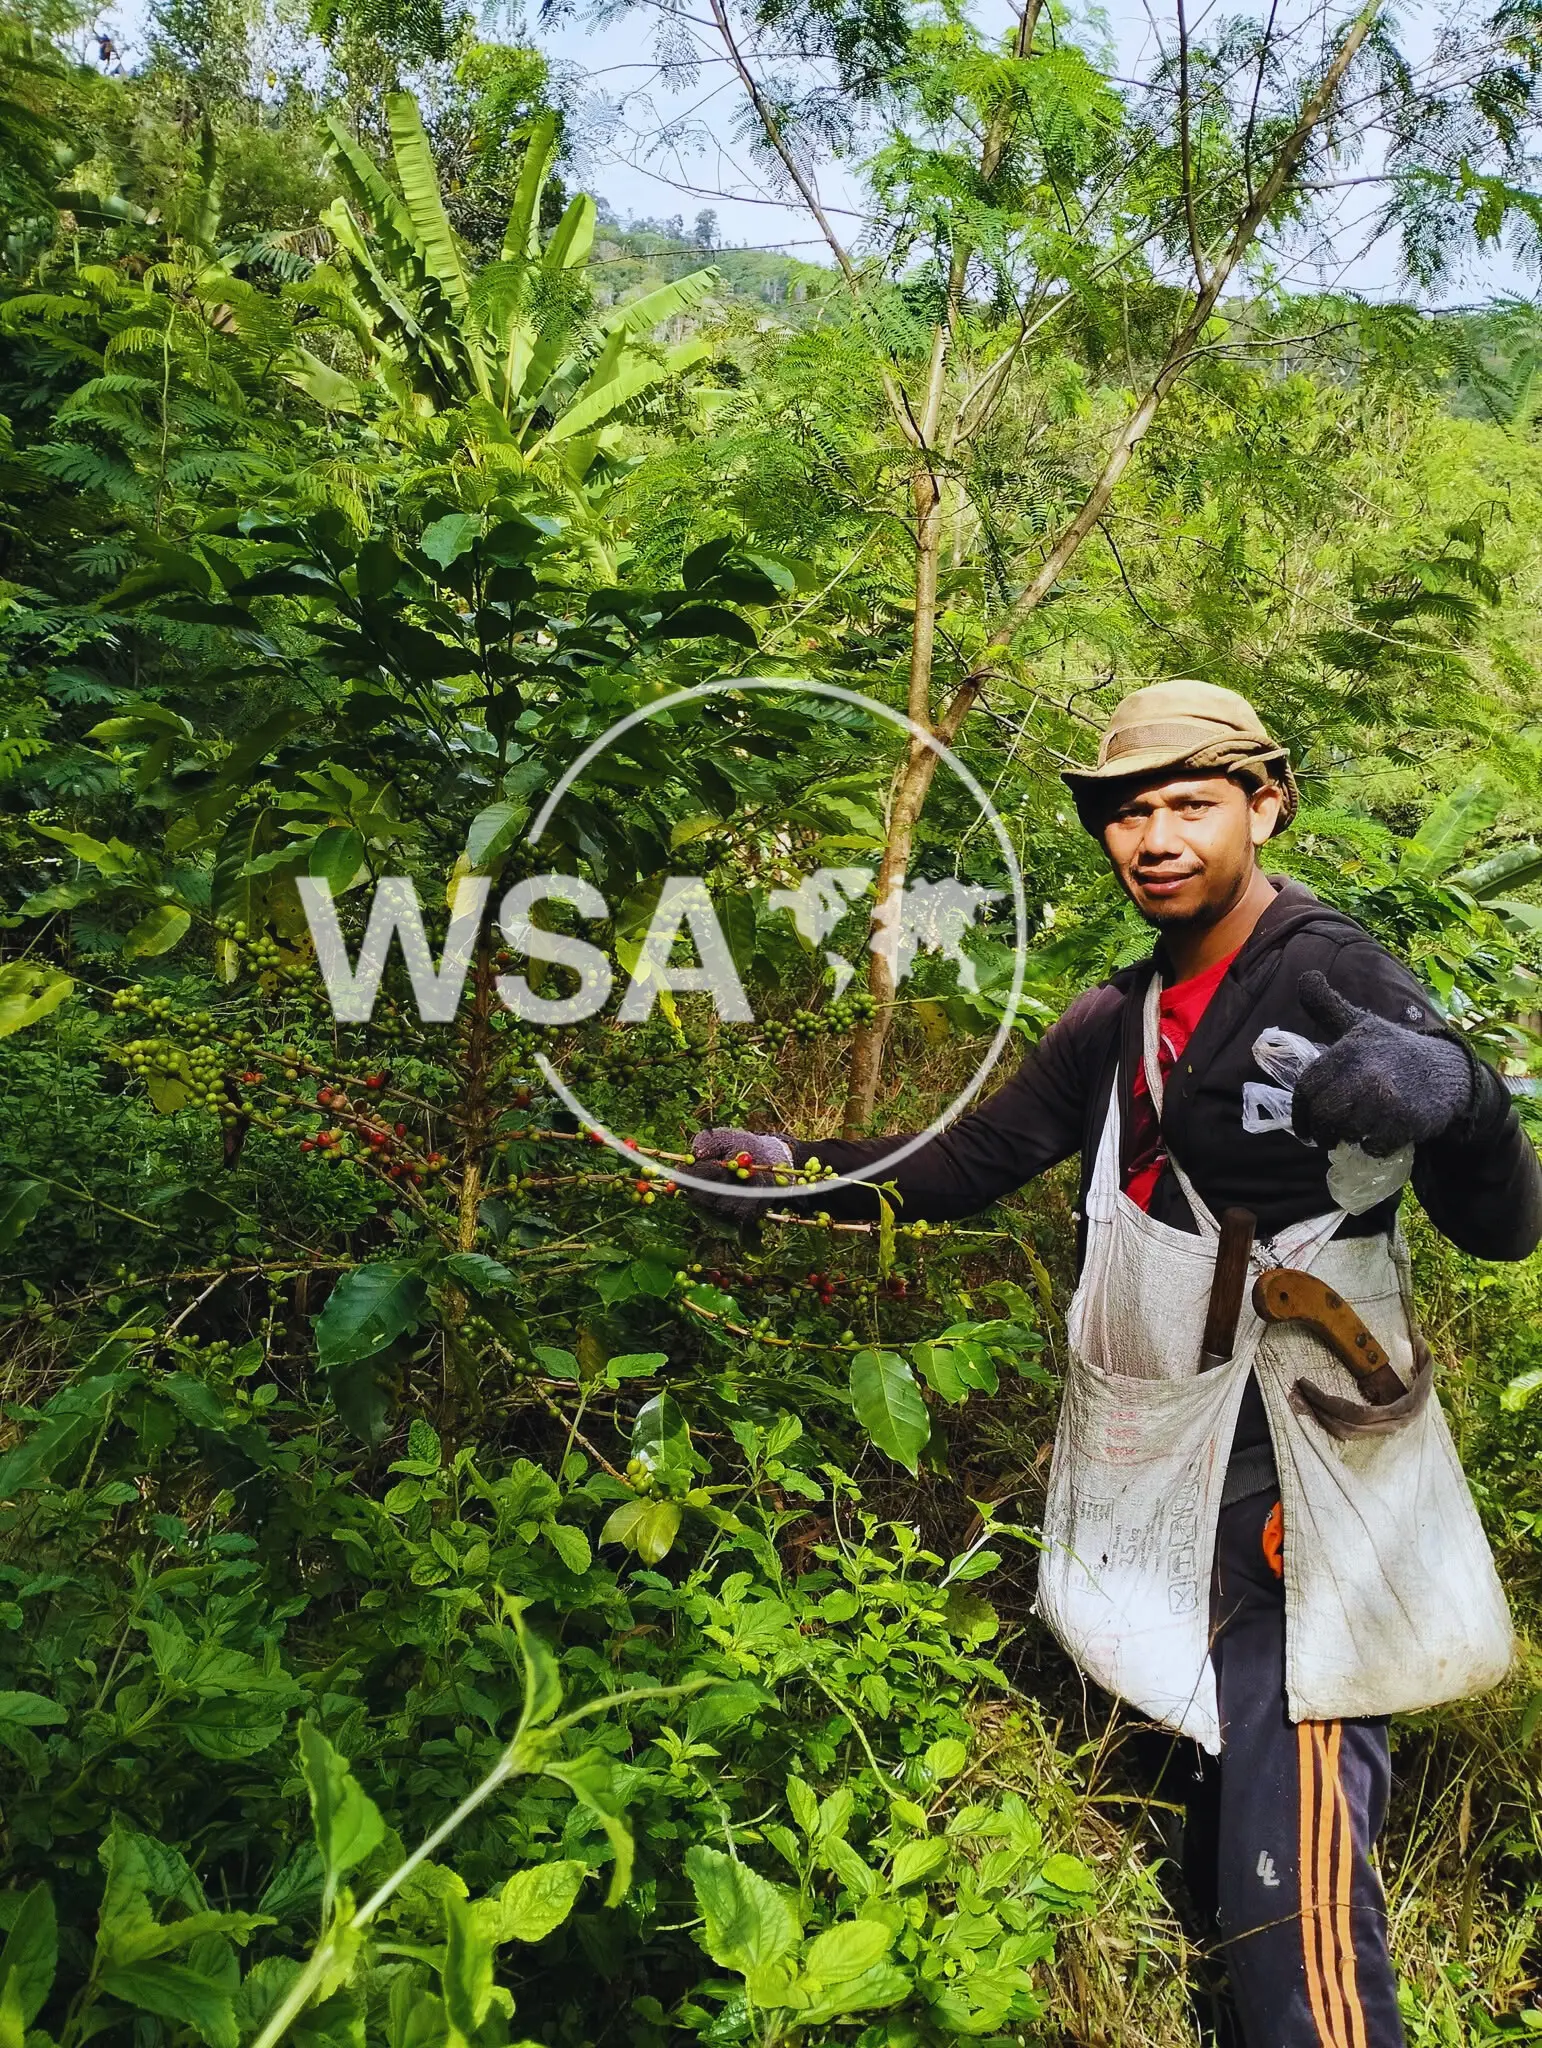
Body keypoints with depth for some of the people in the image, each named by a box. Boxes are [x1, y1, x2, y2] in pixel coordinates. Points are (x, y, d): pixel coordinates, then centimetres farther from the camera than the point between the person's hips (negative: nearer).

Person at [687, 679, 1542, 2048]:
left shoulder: (1331, 977, -9)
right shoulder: (1117, 1025, 10)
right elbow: (962, 1170, 13)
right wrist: (793, 1165, -1)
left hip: (1286, 1503, -6)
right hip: (1161, 1489, 6)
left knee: (1292, 1898, -8)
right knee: (1222, 1872, 16)